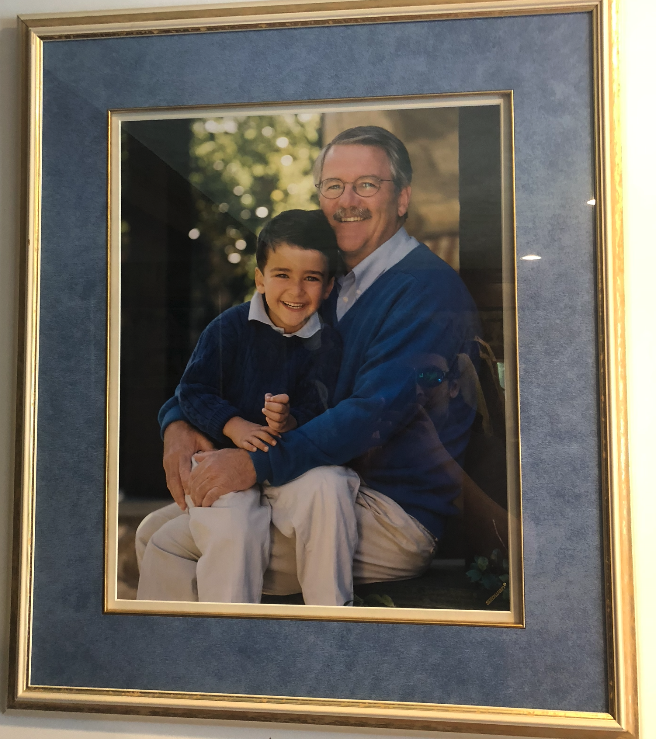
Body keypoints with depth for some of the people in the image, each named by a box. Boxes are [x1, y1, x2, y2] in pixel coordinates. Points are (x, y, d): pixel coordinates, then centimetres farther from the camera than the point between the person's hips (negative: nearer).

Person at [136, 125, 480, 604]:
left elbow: (375, 411, -26)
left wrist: (258, 464, -33)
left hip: (398, 514, -7)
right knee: (156, 531, 4)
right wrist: (179, 421, -7)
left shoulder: (428, 287, -12)